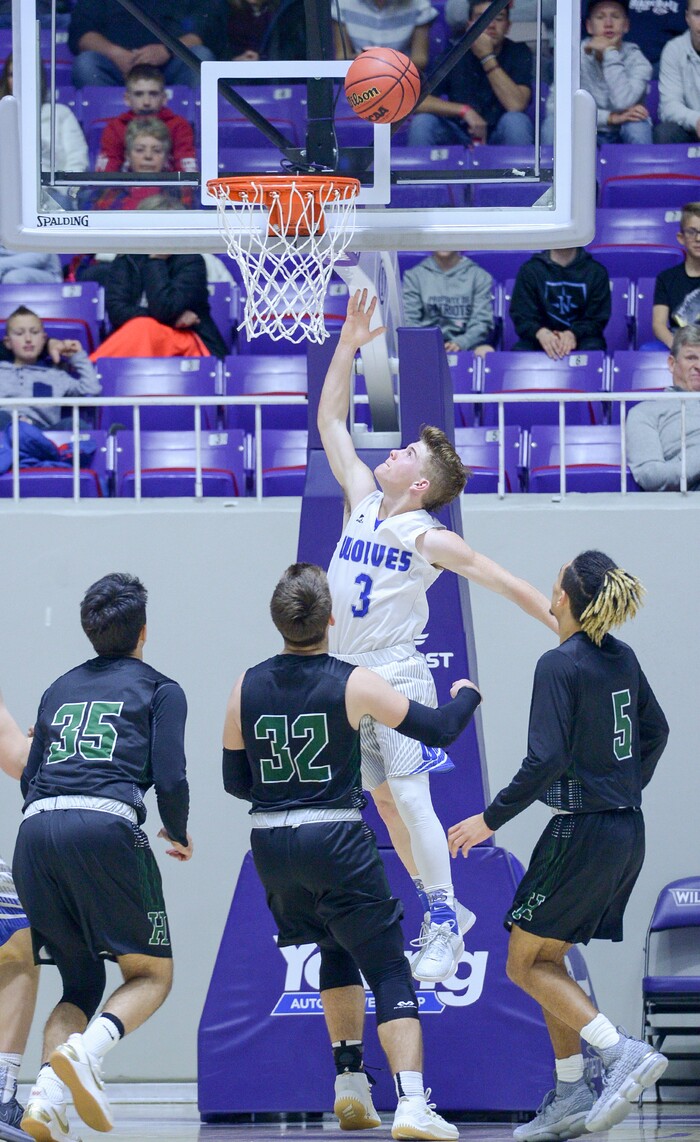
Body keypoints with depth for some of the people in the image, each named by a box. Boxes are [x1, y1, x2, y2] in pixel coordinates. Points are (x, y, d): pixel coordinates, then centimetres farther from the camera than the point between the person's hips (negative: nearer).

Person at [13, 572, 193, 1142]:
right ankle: (85, 1051, -22)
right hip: (105, 827, -5)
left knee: (82, 981, 15)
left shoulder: (60, 689, 26)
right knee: (151, 973, 8)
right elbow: (170, 779, 3)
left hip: (36, 831, 5)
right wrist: (178, 835, 21)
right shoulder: (159, 689, 13)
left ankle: (45, 1095, -10)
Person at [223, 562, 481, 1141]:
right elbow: (438, 729, -4)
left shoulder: (246, 687, 2)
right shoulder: (353, 684, -9)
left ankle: (350, 1080, 24)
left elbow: (236, 781, 9)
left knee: (338, 951, 28)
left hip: (271, 846, 4)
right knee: (389, 971, -1)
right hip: (337, 842, -4)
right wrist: (467, 696, 18)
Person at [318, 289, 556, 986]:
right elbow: (330, 420, 12)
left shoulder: (427, 537, -8)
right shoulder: (363, 501, 8)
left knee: (409, 798, -10)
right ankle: (441, 909, 18)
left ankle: (445, 929, -6)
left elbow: (496, 579, -7)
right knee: (382, 800, 9)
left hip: (395, 675, -6)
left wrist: (564, 623, -10)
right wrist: (350, 343, 7)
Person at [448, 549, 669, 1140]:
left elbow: (546, 761, -23)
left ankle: (624, 1053, -13)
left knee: (526, 964, 1)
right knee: (545, 959, 16)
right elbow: (655, 731, 22)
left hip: (583, 835, -8)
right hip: (627, 835, 8)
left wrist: (491, 818, -14)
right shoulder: (623, 658, 8)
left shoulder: (561, 665, -17)